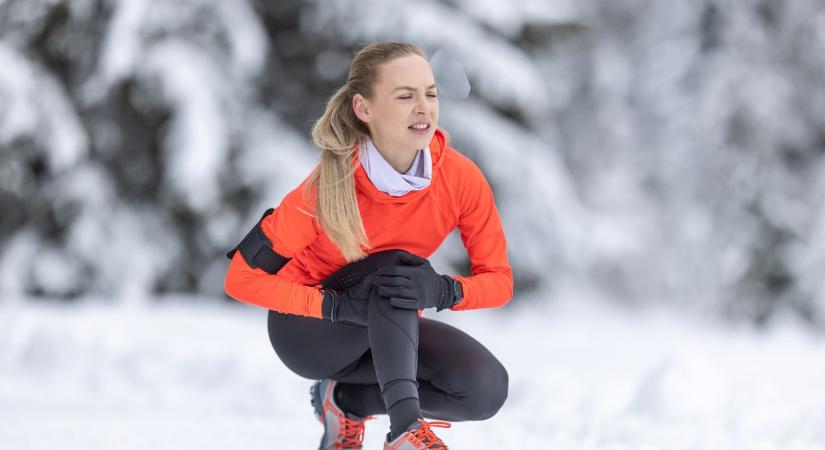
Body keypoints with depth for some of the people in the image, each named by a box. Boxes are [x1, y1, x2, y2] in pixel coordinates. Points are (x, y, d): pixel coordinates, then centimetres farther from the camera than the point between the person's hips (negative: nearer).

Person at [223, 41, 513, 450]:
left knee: (488, 388, -22)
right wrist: (337, 304, -34)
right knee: (396, 265, -32)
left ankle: (346, 401, 0)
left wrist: (443, 291, -34)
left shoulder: (461, 178, -20)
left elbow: (498, 279, -11)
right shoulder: (328, 188, -28)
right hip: (308, 326, -4)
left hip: (391, 333, 4)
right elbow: (242, 278, -21)